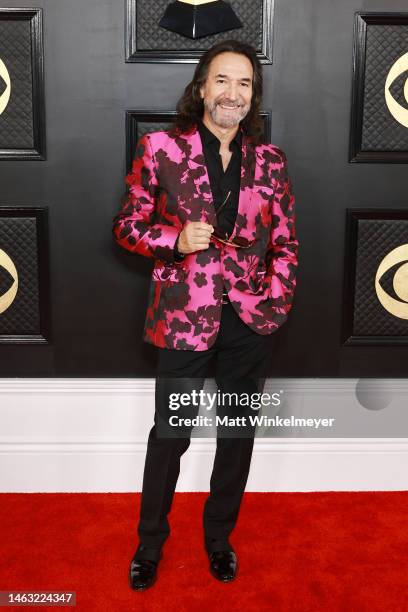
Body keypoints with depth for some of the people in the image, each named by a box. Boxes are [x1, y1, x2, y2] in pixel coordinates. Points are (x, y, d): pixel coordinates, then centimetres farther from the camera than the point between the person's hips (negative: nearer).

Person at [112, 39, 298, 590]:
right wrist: (176, 240, -18)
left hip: (250, 319, 3)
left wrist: (278, 296, -3)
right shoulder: (160, 149, -4)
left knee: (238, 434, 15)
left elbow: (286, 240, 9)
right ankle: (150, 543, 31)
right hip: (186, 317, -3)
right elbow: (127, 227, 0)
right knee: (170, 435, 7)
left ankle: (220, 537, 38)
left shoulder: (269, 160, 4)